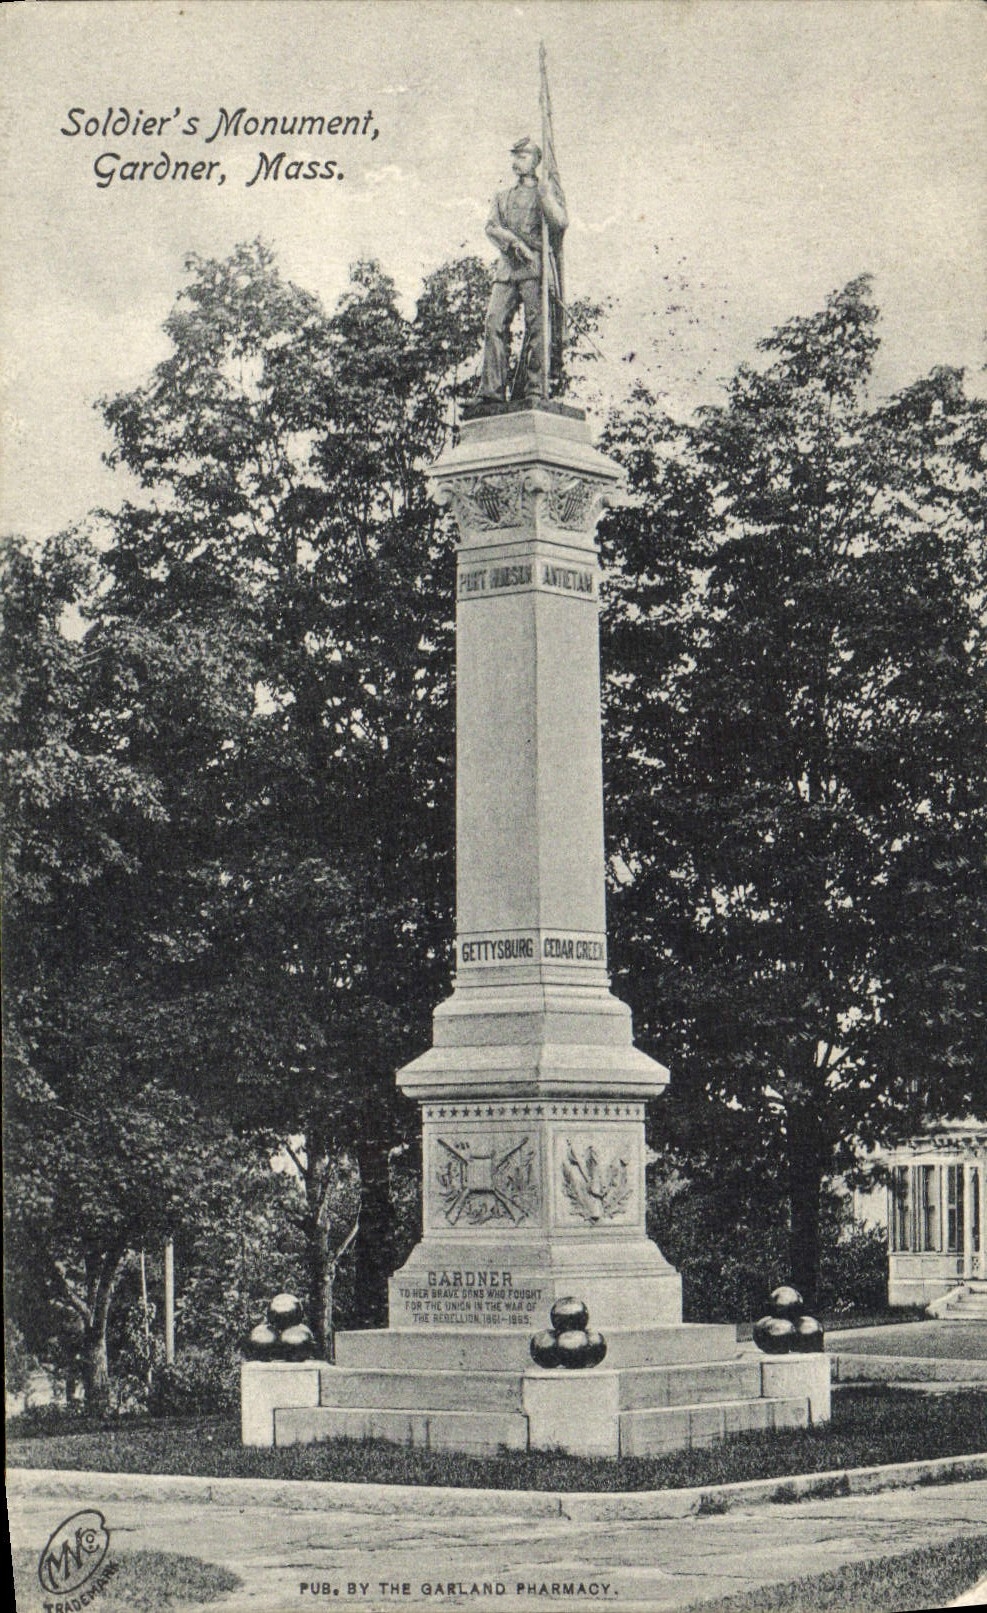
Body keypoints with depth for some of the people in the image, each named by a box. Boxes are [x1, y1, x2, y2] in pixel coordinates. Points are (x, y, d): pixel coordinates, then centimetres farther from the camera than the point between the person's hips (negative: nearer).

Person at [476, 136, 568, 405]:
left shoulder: (548, 189, 13)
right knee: (494, 324, -9)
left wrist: (544, 194, -9)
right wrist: (514, 241, -7)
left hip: (536, 265, -4)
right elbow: (491, 227, 10)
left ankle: (536, 390, -15)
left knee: (536, 327, -12)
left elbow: (561, 222, -4)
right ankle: (492, 391, -13)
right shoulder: (503, 196, 26)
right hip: (507, 267, 4)